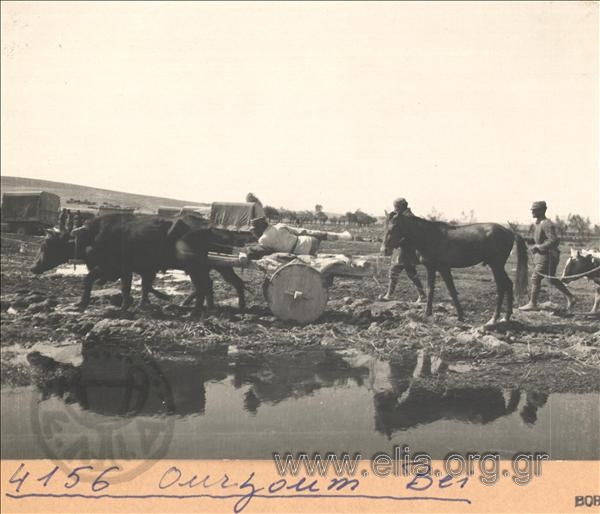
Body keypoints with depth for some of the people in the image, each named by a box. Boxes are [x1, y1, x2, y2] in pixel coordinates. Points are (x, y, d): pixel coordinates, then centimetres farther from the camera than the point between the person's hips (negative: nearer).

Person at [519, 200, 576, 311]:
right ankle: (570, 297, 24)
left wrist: (538, 247, -25)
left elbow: (554, 241, -27)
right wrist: (527, 240, 3)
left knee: (535, 279, -4)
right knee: (552, 280, 17)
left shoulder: (547, 224, -19)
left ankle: (532, 304, 4)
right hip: (542, 255, 10)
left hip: (547, 256, -10)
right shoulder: (538, 224, 11)